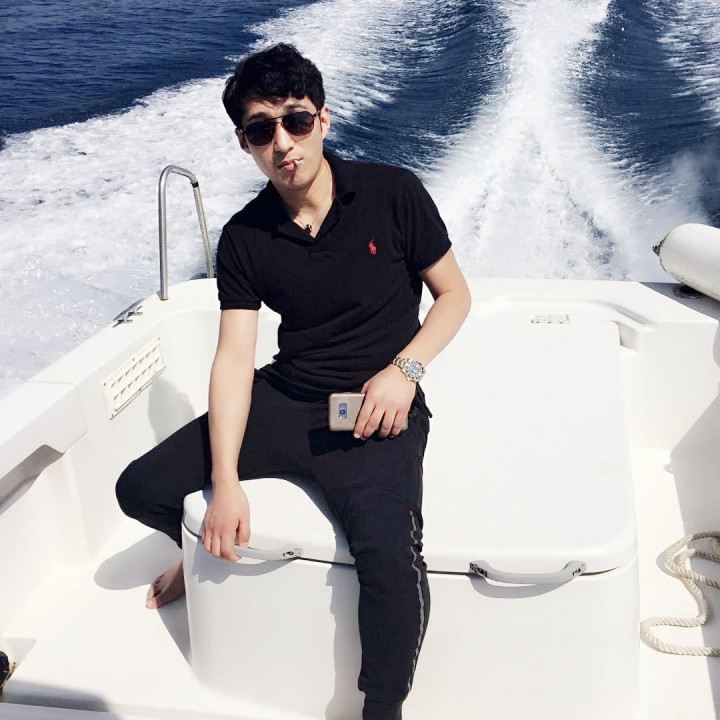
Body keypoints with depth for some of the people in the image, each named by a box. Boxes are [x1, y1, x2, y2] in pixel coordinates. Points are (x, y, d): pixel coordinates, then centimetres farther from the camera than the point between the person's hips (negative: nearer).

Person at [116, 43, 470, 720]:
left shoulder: (393, 194, -6)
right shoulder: (244, 239, 0)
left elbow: (454, 294, 2)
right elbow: (233, 359, -5)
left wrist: (404, 368, -15)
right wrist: (226, 482, -15)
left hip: (377, 408, -3)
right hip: (284, 397, 4)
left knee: (389, 555, -30)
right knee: (142, 488, -5)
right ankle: (213, 552, 31)